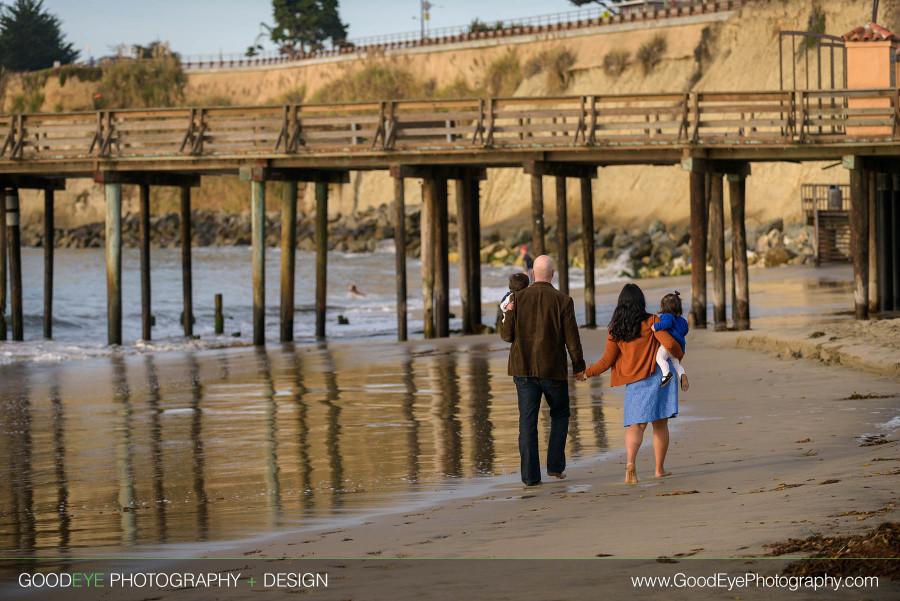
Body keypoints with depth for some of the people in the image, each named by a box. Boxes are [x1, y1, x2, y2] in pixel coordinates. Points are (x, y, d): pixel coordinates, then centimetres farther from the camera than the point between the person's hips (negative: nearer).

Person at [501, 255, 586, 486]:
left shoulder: (518, 299, -3)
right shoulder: (563, 301, -8)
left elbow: (507, 335, 0)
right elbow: (572, 338, -6)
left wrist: (508, 315, 18)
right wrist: (578, 366, 6)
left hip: (524, 368, 1)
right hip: (553, 370, -1)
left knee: (527, 421, 3)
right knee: (560, 414, 19)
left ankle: (530, 475, -1)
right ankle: (555, 465, 11)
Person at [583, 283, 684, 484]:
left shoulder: (615, 329, 1)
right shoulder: (651, 322, -6)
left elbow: (607, 361, 2)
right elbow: (669, 343, -13)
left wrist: (587, 372, 17)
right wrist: (679, 356, 9)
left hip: (634, 382, 2)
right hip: (657, 376, -2)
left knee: (636, 424, -1)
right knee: (660, 423, 8)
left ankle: (630, 461, -26)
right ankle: (660, 468, 14)